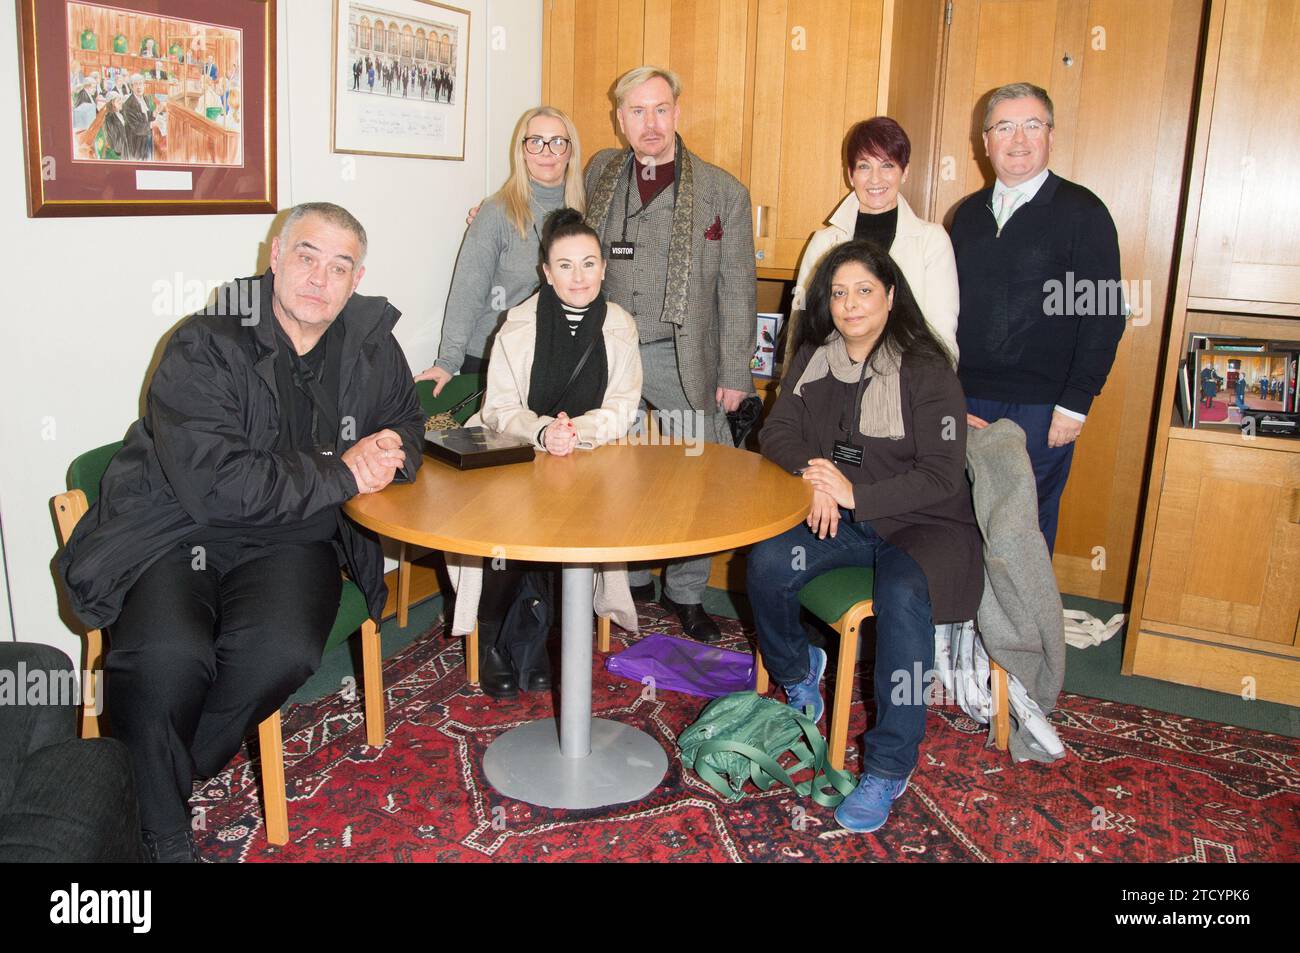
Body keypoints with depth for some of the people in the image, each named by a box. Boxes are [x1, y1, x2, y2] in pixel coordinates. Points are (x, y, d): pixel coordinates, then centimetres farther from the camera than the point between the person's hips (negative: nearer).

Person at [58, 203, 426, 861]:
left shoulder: (371, 342, 6)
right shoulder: (206, 346, -10)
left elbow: (406, 422, 22)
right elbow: (213, 482, -22)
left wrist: (387, 450, -4)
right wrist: (341, 473, -19)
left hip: (291, 536, 3)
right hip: (176, 531, -3)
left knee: (282, 650, -29)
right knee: (166, 655, -31)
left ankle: (175, 772, -1)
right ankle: (154, 830, -4)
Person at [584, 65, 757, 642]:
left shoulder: (722, 192, -1)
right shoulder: (599, 173, 9)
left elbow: (737, 289, 0)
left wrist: (733, 374, -3)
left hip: (682, 359, -2)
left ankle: (685, 594, 18)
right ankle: (631, 581, 28)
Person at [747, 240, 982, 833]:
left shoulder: (927, 372, -11)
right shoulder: (815, 358, 6)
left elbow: (941, 477, -15)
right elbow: (777, 431, 5)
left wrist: (855, 494, -27)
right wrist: (812, 472, -18)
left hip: (921, 523, -4)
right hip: (840, 519, 5)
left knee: (902, 595, -35)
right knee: (767, 565, -23)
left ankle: (888, 766, -19)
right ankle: (797, 672, 10)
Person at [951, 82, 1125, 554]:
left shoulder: (1082, 212, -4)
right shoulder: (969, 212, 11)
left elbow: (1105, 315, -8)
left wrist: (1075, 404, -13)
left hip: (1039, 409, -4)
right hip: (965, 402, 5)